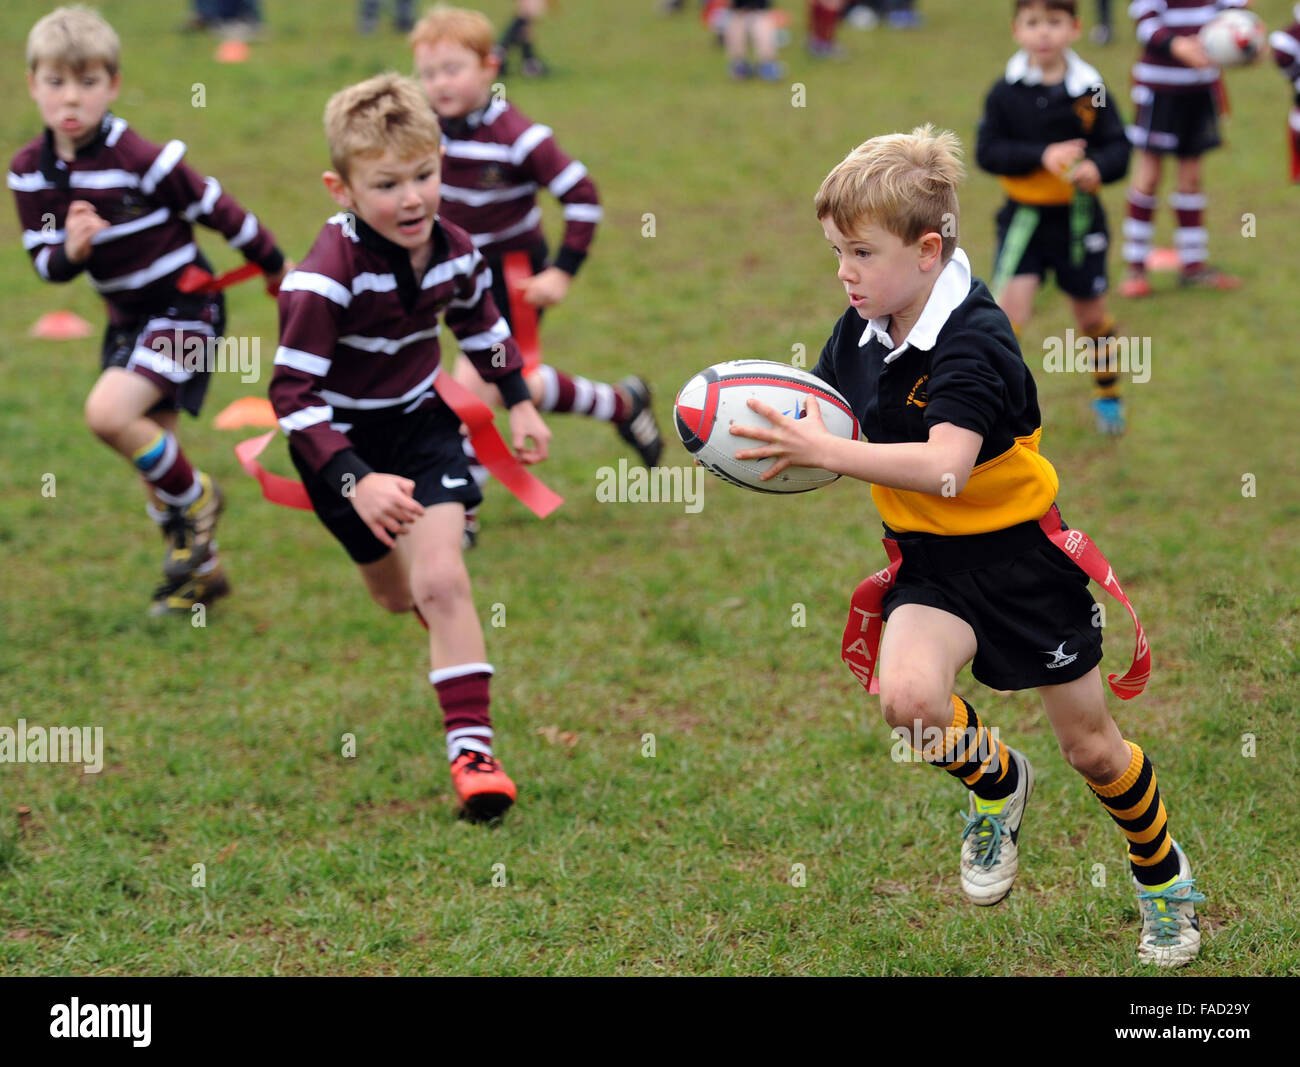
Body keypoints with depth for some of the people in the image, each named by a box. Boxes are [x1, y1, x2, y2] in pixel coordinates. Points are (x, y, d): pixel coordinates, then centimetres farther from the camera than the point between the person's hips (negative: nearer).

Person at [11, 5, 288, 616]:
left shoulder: (141, 160, -24)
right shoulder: (29, 172, -6)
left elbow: (217, 210, -13)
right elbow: (44, 262, 0)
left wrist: (275, 267, 0)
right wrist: (70, 251, -25)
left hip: (184, 308, -7)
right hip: (127, 318, 7)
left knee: (108, 412, -25)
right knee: (150, 457, 13)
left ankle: (194, 497, 1)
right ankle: (200, 570, 32)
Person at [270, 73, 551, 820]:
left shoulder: (453, 249, -12)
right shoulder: (324, 279, -30)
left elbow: (481, 320, 12)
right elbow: (294, 394, -31)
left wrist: (520, 403, 14)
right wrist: (356, 483, -40)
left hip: (422, 426, 2)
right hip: (346, 442, -2)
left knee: (441, 582, -15)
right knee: (397, 594, 14)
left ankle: (472, 744, -10)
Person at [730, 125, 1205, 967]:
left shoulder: (974, 339, -25)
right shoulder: (862, 331, -3)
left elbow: (944, 467, -37)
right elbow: (827, 427, 6)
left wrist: (821, 452, -42)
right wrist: (773, 441, -17)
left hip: (1018, 552, -5)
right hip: (930, 557, 5)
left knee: (1090, 746, 8)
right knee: (908, 697, -25)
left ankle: (1164, 875, 36)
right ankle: (998, 782, 8)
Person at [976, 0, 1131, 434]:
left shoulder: (1091, 91, -4)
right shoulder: (1006, 93, -6)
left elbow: (1118, 147, -4)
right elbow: (987, 150, -11)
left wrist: (1097, 166, -26)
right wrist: (1042, 155, -24)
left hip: (1079, 218, 1)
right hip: (1024, 215, -1)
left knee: (1091, 313, 13)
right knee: (1010, 302, -17)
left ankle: (1108, 395, 36)